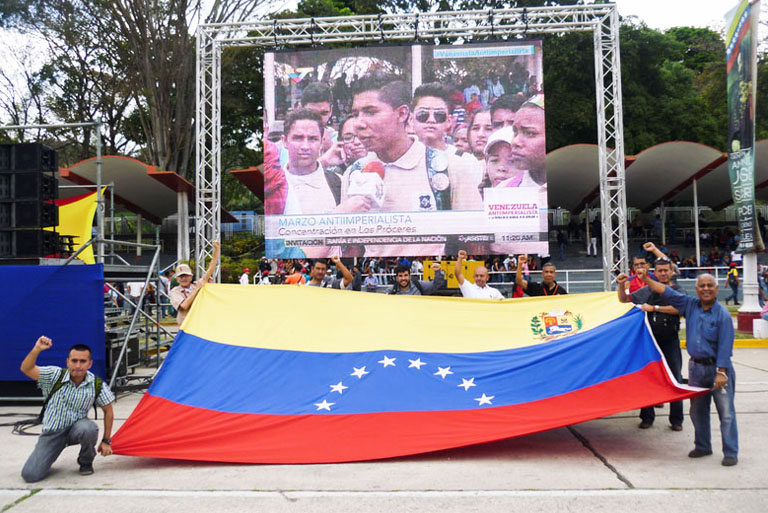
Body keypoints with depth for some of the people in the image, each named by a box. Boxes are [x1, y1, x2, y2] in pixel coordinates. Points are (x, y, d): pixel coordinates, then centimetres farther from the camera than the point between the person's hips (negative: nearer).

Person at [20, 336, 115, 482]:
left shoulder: (97, 385, -10)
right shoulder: (55, 376, -11)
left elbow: (108, 411, 0)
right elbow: (26, 369, -21)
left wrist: (106, 441, 0)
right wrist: (36, 350, -38)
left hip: (76, 429, 0)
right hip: (52, 432, 0)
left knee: (88, 428, -38)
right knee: (30, 475, -14)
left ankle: (86, 462, -5)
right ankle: (42, 454, 24)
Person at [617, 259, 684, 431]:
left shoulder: (678, 291, 1)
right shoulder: (648, 291, 7)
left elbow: (679, 308, -17)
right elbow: (624, 299, 11)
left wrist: (654, 308, -19)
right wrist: (621, 285, -7)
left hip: (670, 341, -2)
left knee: (675, 380, 2)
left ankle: (676, 420, 12)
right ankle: (647, 417, 17)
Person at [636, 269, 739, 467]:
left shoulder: (723, 315, -11)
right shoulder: (690, 305, 4)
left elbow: (725, 345, -14)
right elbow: (668, 293, 10)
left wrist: (721, 372, -18)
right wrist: (646, 279, 5)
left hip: (717, 368, -6)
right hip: (696, 367, 6)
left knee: (726, 412, -1)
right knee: (697, 410, 15)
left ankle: (731, 453, 8)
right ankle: (702, 446, 29)